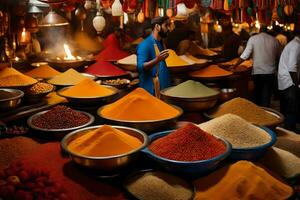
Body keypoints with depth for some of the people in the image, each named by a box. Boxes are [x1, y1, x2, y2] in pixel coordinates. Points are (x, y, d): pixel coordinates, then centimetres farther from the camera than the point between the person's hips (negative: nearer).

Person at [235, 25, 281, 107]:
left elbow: (245, 55, -10)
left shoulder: (253, 38, -5)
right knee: (266, 97, 6)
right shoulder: (274, 40, 1)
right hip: (270, 73, 0)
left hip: (257, 72, 0)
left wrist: (235, 65, 0)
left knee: (257, 95, 18)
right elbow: (279, 56, 10)